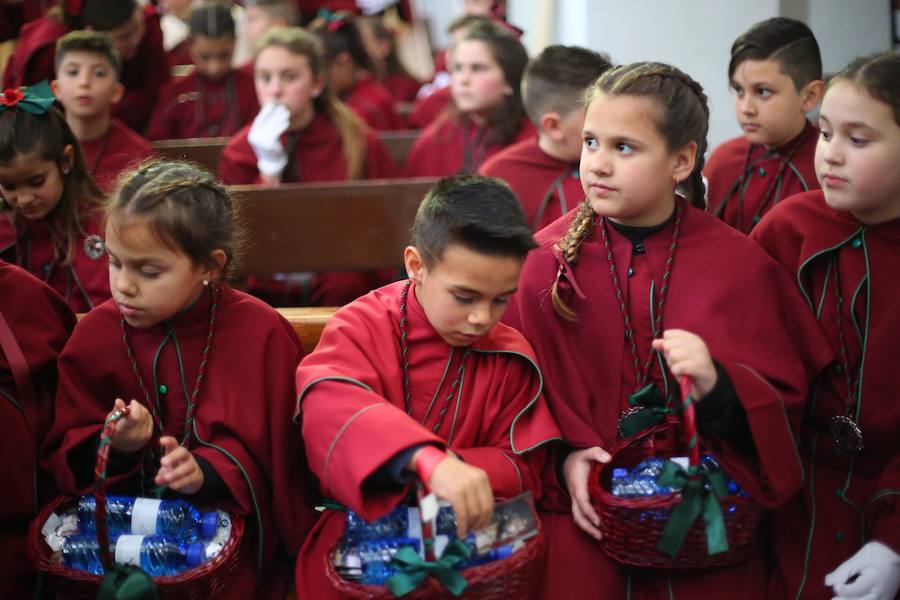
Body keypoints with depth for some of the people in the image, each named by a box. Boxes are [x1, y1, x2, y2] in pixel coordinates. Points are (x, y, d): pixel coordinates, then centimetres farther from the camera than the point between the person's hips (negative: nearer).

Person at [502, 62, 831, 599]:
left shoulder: (739, 265, -4)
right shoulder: (546, 261, -3)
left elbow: (786, 401, -3)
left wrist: (719, 388, -22)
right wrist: (561, 459, -15)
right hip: (584, 521, 0)